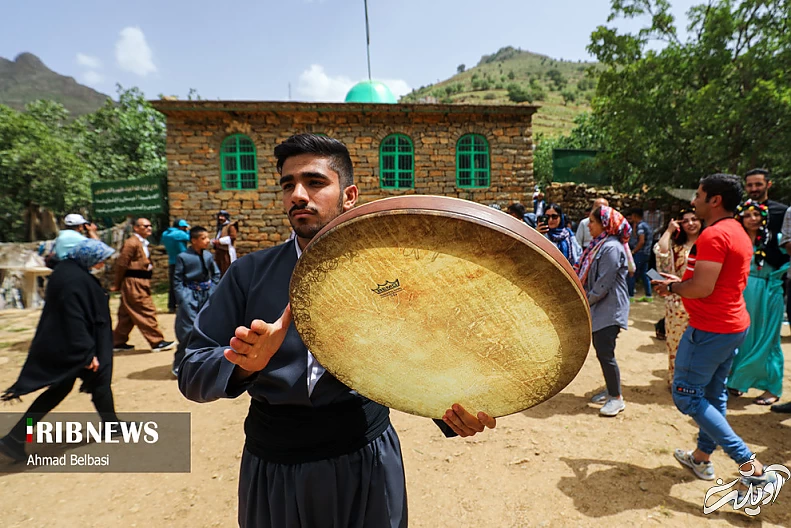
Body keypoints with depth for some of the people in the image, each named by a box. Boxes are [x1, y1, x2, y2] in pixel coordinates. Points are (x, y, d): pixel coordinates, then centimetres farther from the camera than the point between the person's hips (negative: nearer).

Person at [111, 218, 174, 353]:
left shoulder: (142, 243, 19)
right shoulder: (132, 243, -13)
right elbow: (121, 264, -13)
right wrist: (117, 285, -7)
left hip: (141, 284, 10)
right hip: (134, 283, -10)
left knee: (127, 314, 15)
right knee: (147, 312, -7)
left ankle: (118, 342, 24)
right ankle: (157, 342, -4)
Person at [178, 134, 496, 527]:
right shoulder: (249, 274, -6)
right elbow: (191, 374, -6)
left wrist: (450, 409, -25)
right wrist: (243, 363, -26)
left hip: (366, 465, 0)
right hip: (273, 471, 1)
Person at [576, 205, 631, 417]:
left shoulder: (612, 248, -19)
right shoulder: (599, 244, 13)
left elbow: (604, 284, -22)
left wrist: (587, 301, -12)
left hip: (609, 308, -10)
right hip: (599, 307, 10)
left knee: (605, 352, -6)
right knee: (600, 349, 15)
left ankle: (617, 398, 6)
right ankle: (610, 390, 29)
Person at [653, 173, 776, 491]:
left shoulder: (714, 234, -20)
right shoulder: (738, 233, 13)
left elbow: (702, 288, -27)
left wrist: (672, 286, -9)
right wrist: (680, 282, 13)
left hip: (710, 329, -10)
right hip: (734, 324, 10)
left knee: (687, 396, -1)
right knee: (713, 393, 18)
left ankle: (749, 465, -1)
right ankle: (702, 457, 33)